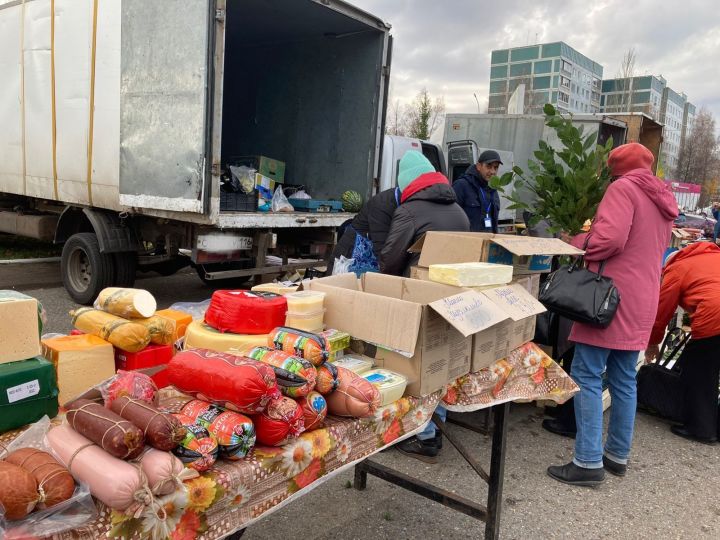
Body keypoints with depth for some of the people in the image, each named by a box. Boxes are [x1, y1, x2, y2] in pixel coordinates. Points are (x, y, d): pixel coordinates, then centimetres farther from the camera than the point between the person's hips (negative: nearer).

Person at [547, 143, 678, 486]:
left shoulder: (623, 188, -7)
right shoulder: (663, 199, 20)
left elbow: (608, 239, -21)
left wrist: (576, 243, -3)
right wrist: (588, 237, 21)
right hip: (641, 301, 9)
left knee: (586, 377, -6)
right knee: (624, 381, 14)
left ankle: (588, 462, -5)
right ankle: (618, 455, 22)